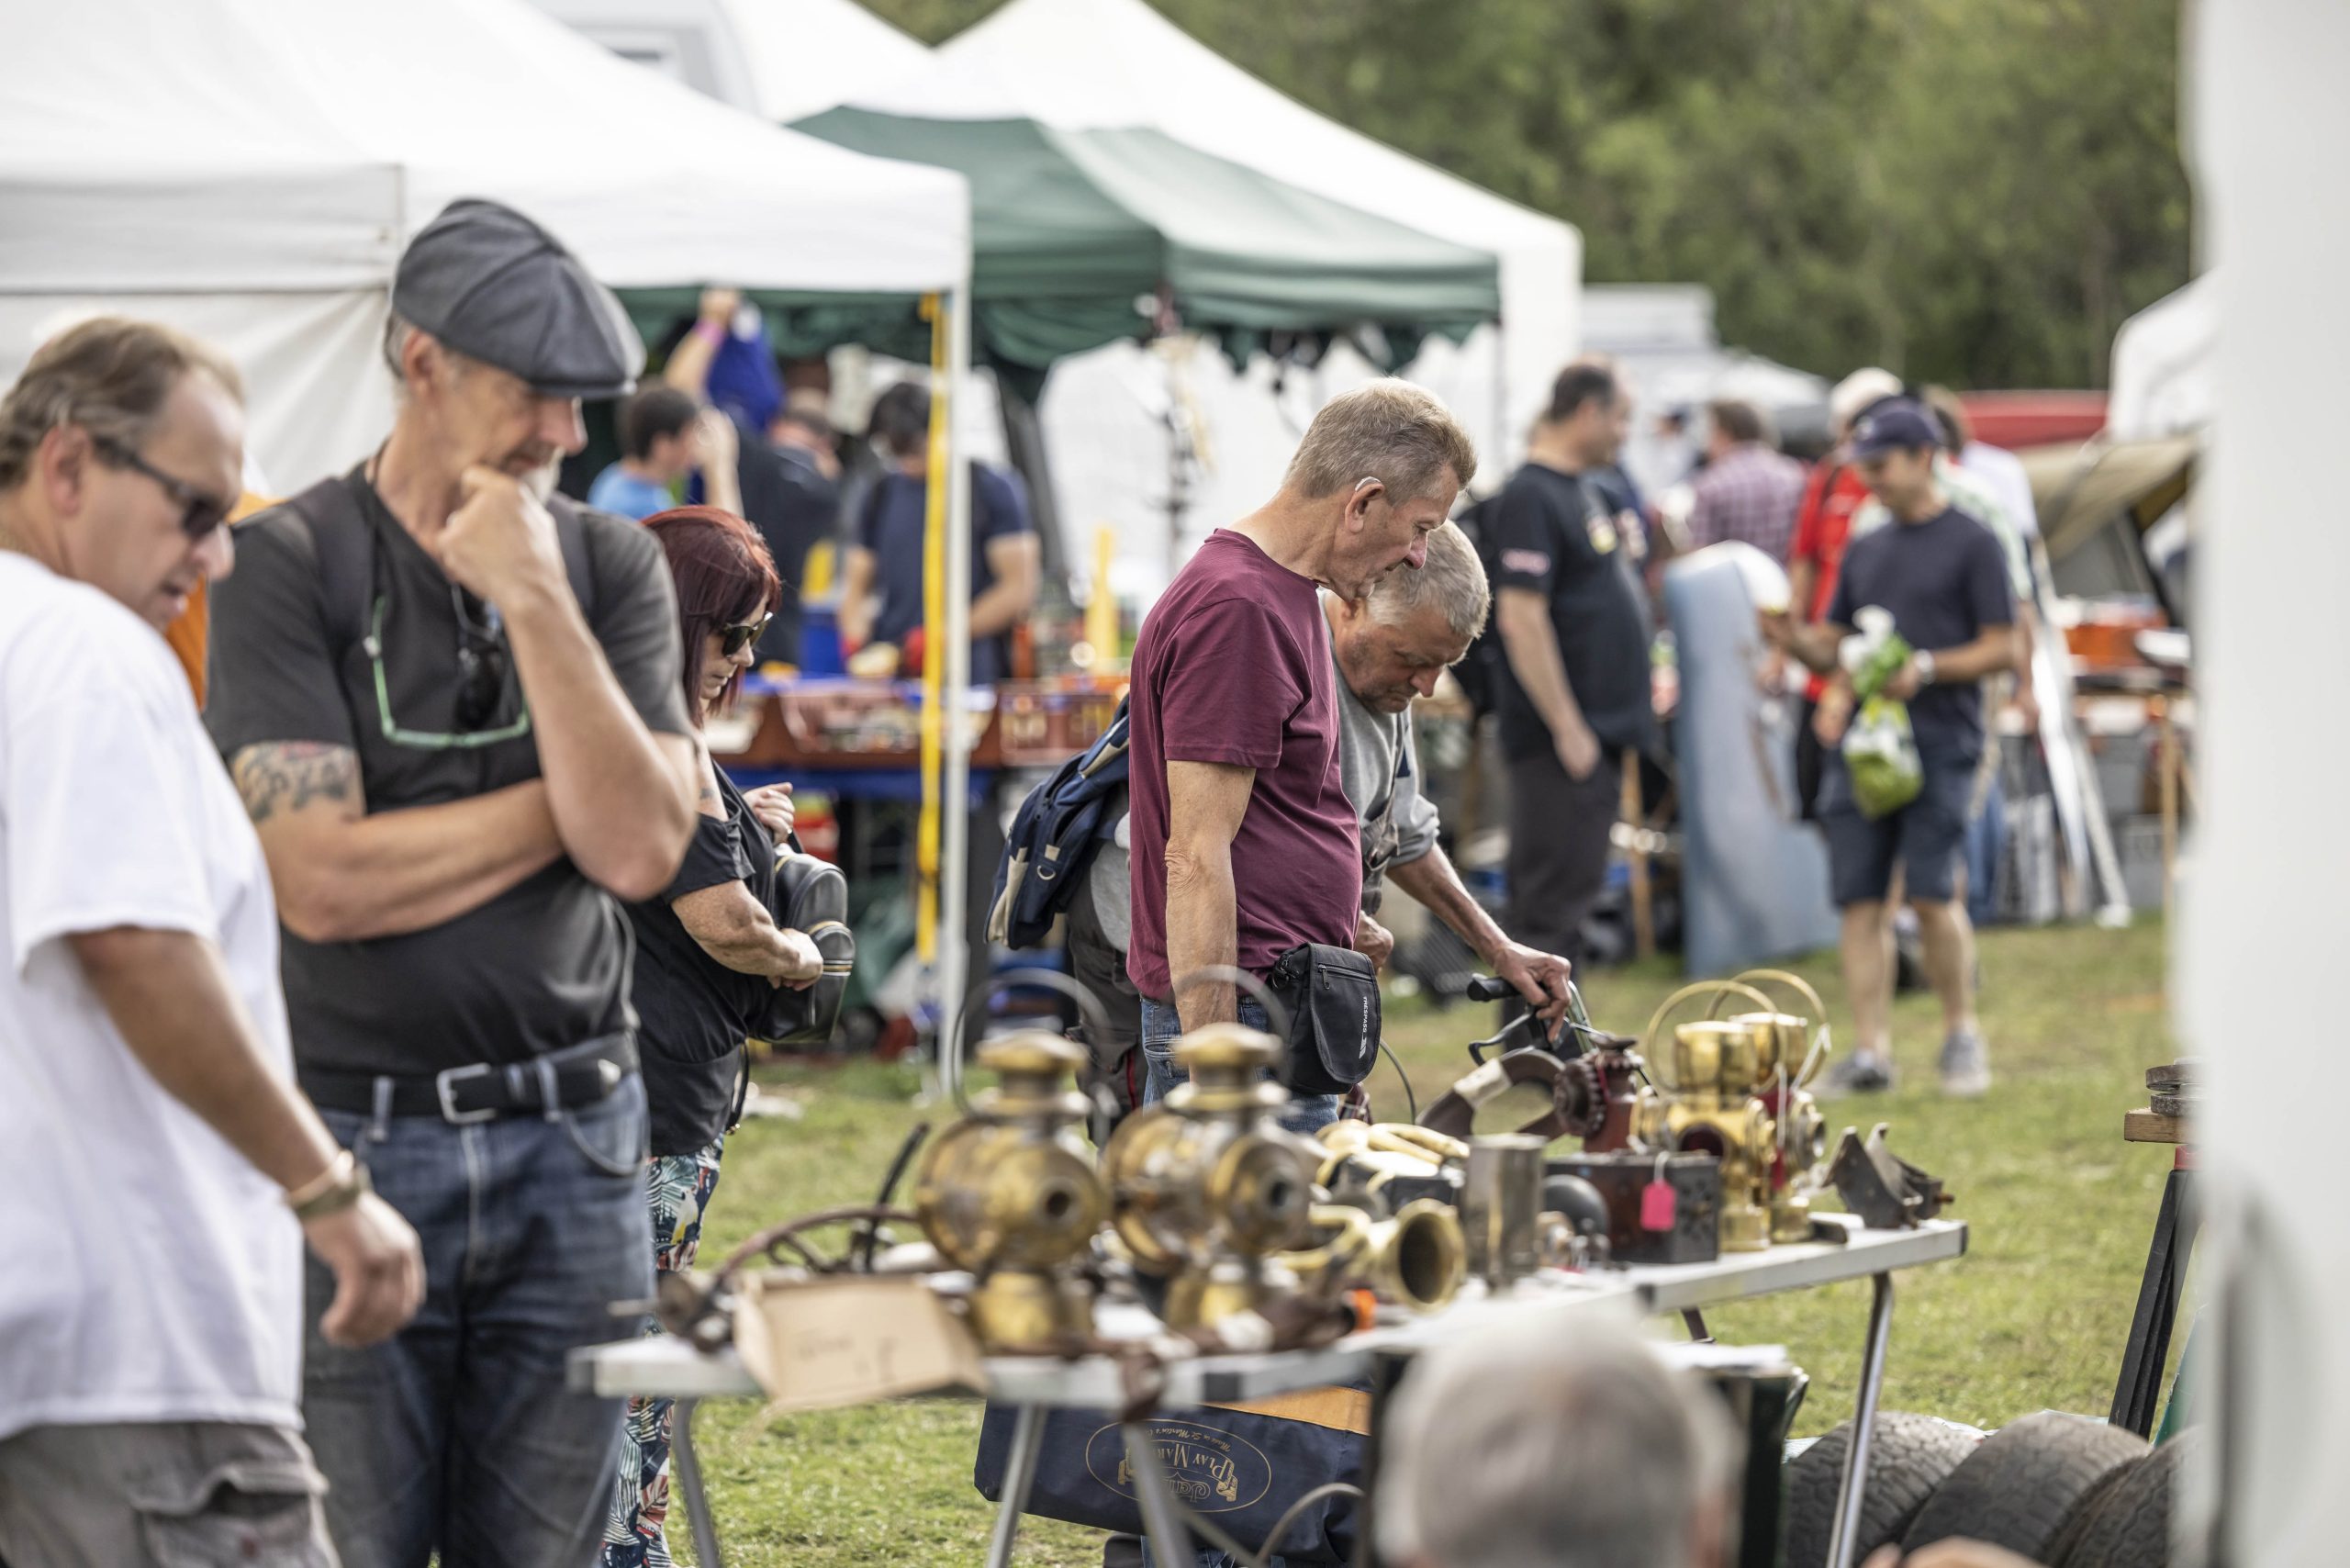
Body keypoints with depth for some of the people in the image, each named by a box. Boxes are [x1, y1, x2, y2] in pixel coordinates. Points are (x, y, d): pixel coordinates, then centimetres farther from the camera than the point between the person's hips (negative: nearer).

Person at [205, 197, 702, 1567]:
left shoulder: (611, 566, 7)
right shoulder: (291, 565, -4)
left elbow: (641, 849, -6)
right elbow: (325, 881, -14)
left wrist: (534, 598, -10)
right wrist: (573, 801, -5)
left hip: (572, 1143, 3)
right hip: (354, 1135, -3)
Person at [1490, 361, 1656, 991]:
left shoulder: (1578, 490, 16)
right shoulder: (1531, 496, -15)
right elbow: (1521, 618, -21)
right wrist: (1566, 727, -22)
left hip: (1600, 729, 10)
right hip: (1561, 736, -10)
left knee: (1575, 888, 13)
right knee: (1554, 894, -7)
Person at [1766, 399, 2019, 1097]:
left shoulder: (1972, 543, 2)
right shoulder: (1865, 550, 20)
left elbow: (2001, 649, -2)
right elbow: (1836, 647, 22)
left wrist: (1926, 669, -16)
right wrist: (1793, 639, 0)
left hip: (1939, 743, -6)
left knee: (1931, 894, -11)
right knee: (1859, 897, -1)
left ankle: (1961, 1033, 7)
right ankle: (1871, 1051, 2)